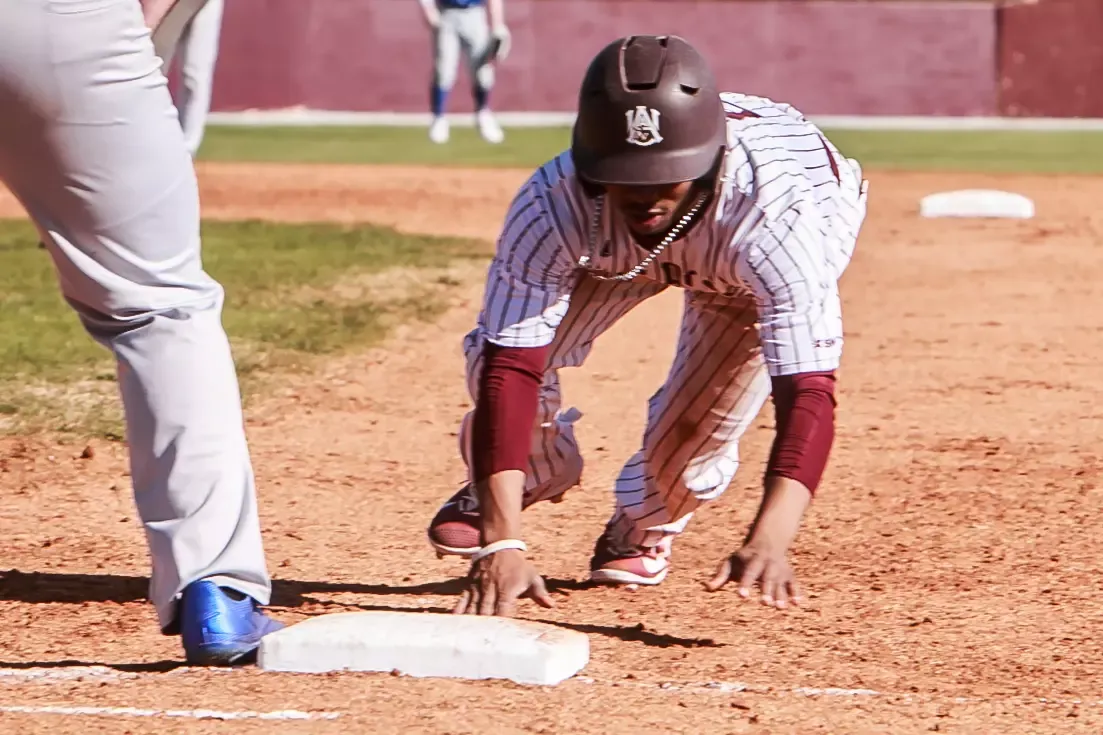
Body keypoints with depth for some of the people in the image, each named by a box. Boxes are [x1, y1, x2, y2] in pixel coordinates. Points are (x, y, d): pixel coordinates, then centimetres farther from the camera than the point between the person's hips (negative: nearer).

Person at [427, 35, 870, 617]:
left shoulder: (776, 213, -46)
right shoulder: (553, 205, -41)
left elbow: (807, 392, -52)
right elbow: (510, 371, -44)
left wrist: (769, 542, -68)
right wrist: (502, 544, -55)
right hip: (615, 244, 2)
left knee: (695, 427, -19)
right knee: (498, 351, -17)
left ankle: (650, 519, 21)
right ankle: (536, 475, 20)